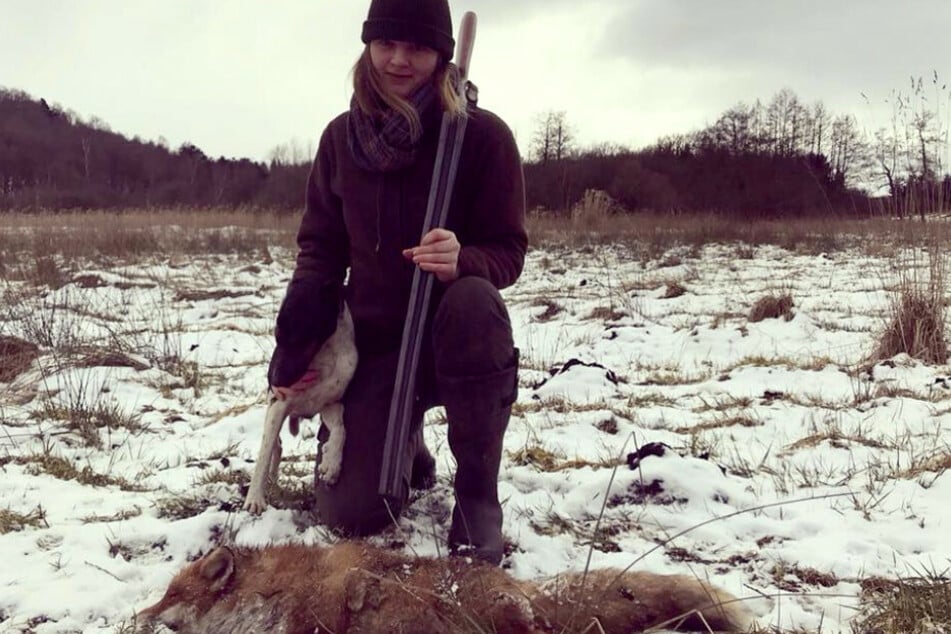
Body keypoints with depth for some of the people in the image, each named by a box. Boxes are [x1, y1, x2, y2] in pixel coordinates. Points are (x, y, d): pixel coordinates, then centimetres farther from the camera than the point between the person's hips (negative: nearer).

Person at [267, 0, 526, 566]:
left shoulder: (483, 135, -11)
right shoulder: (342, 137, 0)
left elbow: (508, 251, -8)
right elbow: (320, 248, 5)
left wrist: (462, 262, -33)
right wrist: (294, 347, -8)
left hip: (456, 334, -2)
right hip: (375, 341, 2)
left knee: (473, 302, -40)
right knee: (351, 513, -12)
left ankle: (478, 493, -21)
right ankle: (407, 442, 26)